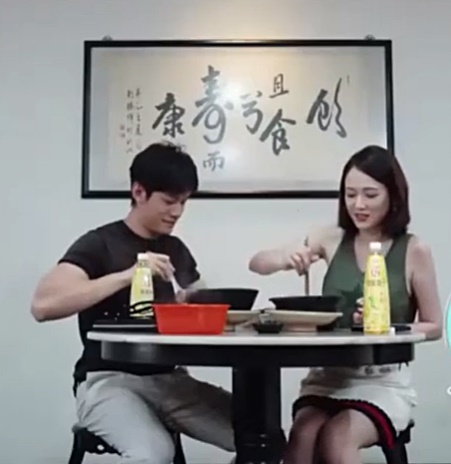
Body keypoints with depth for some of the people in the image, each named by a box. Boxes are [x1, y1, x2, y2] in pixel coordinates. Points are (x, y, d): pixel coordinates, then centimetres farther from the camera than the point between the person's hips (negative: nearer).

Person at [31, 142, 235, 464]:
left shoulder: (176, 249, 15)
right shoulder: (99, 244, -4)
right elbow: (43, 305, -19)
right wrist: (126, 275, -24)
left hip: (169, 379, 6)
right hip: (108, 380, -6)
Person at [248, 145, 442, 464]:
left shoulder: (414, 250, -4)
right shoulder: (332, 239, 3)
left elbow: (434, 326, 2)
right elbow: (256, 264, 4)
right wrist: (287, 259, -19)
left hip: (385, 382, -2)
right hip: (328, 376, 2)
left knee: (336, 437, -30)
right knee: (303, 436, -27)